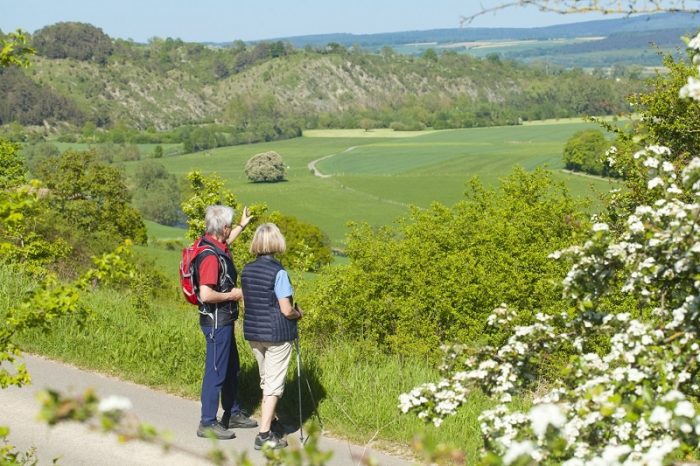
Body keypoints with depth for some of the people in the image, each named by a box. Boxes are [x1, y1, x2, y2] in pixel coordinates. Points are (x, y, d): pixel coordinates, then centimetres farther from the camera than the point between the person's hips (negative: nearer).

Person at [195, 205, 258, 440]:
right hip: (216, 321, -10)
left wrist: (242, 224, 42)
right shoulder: (211, 256, -25)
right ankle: (207, 423, 7)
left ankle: (232, 414, 34)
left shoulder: (214, 245, 5)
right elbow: (206, 295, -32)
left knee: (232, 367, 21)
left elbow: (226, 241, 34)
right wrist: (231, 295, -17)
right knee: (216, 371, -2)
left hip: (223, 320, 10)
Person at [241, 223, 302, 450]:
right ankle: (264, 435, -1)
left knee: (266, 380, 22)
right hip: (277, 334, -6)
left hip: (252, 331, 6)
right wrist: (298, 314, 5)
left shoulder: (247, 270, 2)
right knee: (274, 384, 1)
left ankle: (270, 423, 36)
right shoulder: (278, 272, -17)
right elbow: (287, 310, -18)